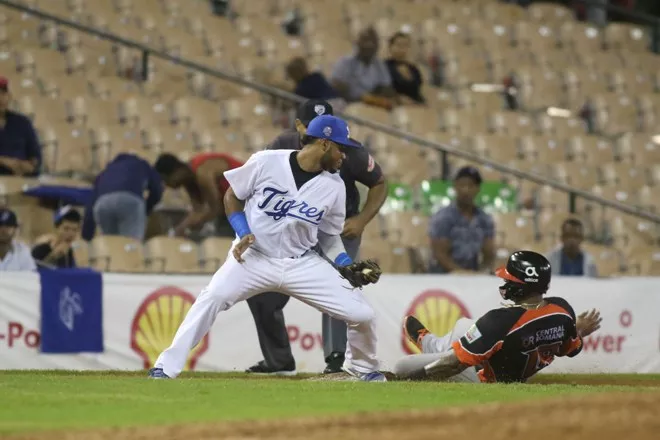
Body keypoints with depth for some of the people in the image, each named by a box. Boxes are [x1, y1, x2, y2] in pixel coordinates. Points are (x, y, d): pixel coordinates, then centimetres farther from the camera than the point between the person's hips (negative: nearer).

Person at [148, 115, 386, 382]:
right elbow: (232, 196, 2)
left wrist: (349, 266, -4)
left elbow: (329, 235, 11)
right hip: (253, 256, -3)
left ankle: (362, 368, 24)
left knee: (362, 315, -7)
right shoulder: (267, 162, -10)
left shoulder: (334, 186, -1)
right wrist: (242, 232, -12)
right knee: (212, 297, -29)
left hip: (302, 265, 3)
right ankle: (167, 367, -20)